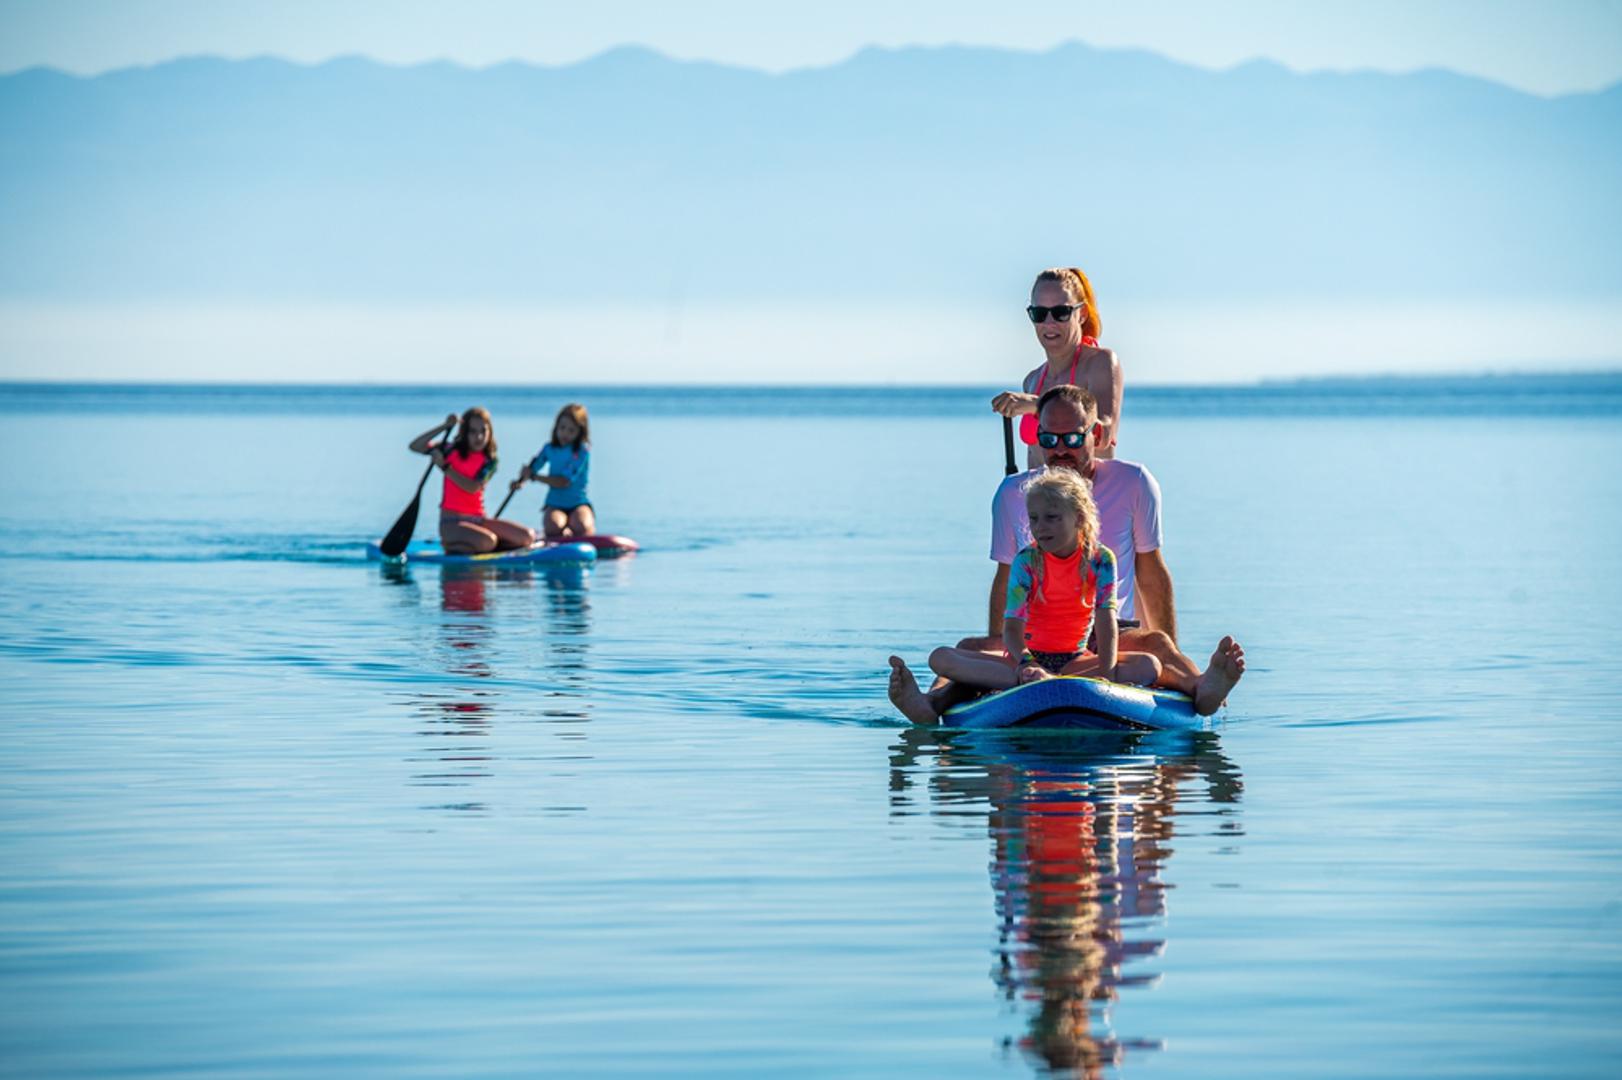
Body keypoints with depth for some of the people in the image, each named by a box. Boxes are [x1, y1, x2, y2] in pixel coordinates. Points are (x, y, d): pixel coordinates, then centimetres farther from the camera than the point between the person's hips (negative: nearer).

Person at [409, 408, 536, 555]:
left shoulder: (489, 461, 5)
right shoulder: (452, 451, 4)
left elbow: (473, 487, -13)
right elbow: (415, 446, -5)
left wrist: (444, 467, -15)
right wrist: (444, 426, -11)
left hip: (477, 519, 4)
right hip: (451, 521, -4)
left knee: (527, 536, -10)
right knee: (487, 541, -32)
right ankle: (453, 547, -3)